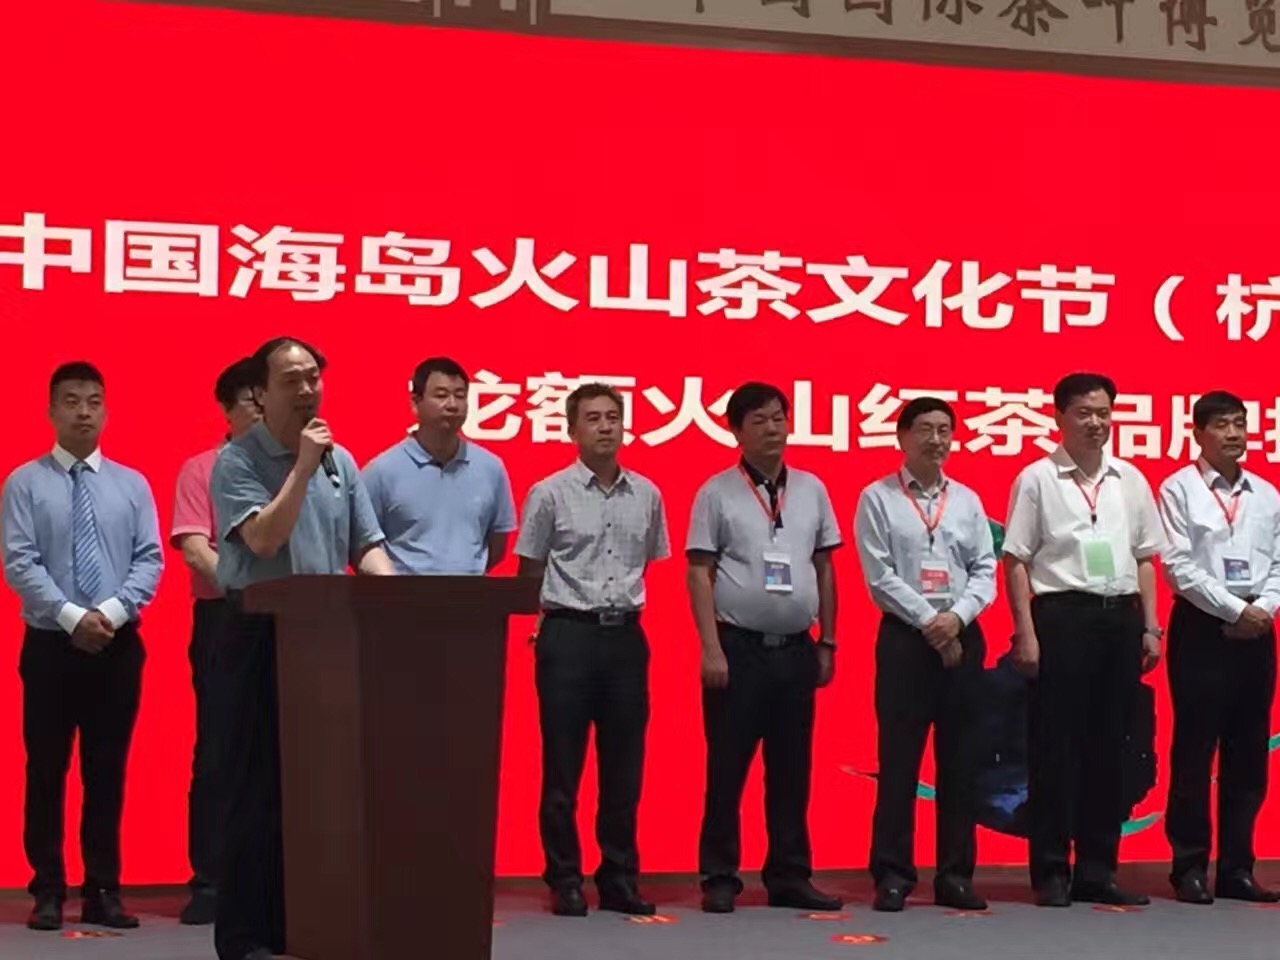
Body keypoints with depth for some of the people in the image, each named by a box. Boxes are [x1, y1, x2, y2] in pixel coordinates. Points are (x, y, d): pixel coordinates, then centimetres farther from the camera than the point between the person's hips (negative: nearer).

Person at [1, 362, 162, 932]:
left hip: (119, 646, 2)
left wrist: (110, 612, -15)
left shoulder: (132, 485, 8)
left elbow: (150, 561, 1)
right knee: (47, 769, 2)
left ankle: (103, 891, 11)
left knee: (108, 770, 5)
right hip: (51, 645, -2)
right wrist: (73, 617, -18)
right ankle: (48, 892, 9)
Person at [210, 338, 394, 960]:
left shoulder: (341, 461, 11)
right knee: (257, 786, -2)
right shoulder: (236, 461, -7)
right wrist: (302, 467, -17)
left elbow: (367, 547, 11)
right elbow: (263, 539, -20)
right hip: (260, 636, -6)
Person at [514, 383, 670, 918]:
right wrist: (557, 614, 4)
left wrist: (625, 602, 11)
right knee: (563, 767, 1)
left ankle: (620, 879, 17)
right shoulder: (550, 494, -3)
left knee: (624, 767, 8)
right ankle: (565, 882, 9)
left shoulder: (646, 495, 7)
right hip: (569, 635, -3)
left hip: (626, 635, 4)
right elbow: (529, 573, 3)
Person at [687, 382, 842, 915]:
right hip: (739, 646, -4)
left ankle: (790, 876, 16)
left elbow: (824, 569, 14)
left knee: (792, 770, 8)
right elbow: (700, 574, -4)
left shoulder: (811, 490, 9)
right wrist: (712, 649, -11)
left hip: (796, 648, 4)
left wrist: (827, 643, 11)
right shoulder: (717, 493, -2)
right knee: (727, 769, 0)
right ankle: (719, 879, 7)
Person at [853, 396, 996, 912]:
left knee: (959, 760, 6)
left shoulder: (967, 501, 11)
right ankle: (893, 874, 3)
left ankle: (956, 874, 12)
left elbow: (985, 570, 6)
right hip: (905, 636, -3)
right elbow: (880, 577, -6)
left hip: (963, 637, 3)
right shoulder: (877, 499, 0)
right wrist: (929, 622, -12)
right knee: (899, 759, -3)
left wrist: (956, 618, -11)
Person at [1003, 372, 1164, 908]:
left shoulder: (1130, 480, 12)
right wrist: (1026, 633, -10)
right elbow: (1017, 561, -4)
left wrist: (1150, 626, 8)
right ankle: (1051, 872, 8)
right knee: (1055, 746, 0)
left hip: (1121, 617, 5)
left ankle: (1097, 870, 18)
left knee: (1108, 745, 9)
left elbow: (1144, 558, 15)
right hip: (1062, 615, -5)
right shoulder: (1037, 480, -2)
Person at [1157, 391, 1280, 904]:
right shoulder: (1179, 489, -2)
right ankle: (1190, 866, 5)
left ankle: (1237, 867, 13)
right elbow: (1179, 566, -8)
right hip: (1201, 628, -5)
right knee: (1194, 751, -2)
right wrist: (1235, 610, -12)